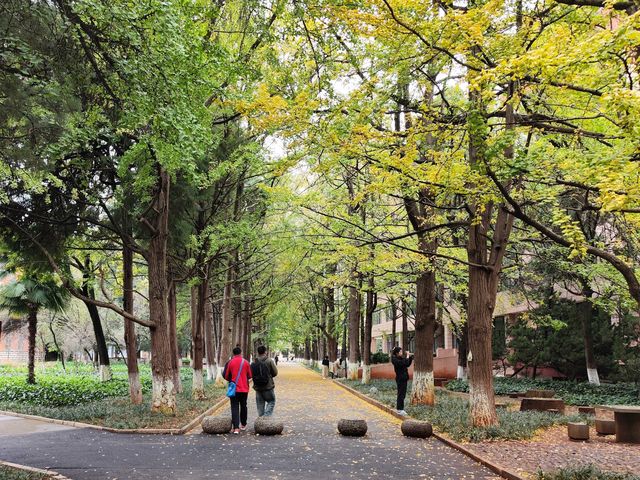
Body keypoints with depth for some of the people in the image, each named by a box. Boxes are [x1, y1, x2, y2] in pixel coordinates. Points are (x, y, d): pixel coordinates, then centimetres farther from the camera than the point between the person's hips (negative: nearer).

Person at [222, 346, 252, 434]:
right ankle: (243, 425, 28)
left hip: (234, 388, -2)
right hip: (244, 388, 2)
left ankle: (236, 428, -13)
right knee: (243, 406, 17)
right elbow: (249, 376, 4)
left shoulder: (230, 362, -6)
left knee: (234, 407, -2)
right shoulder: (246, 362, -3)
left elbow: (225, 375, -2)